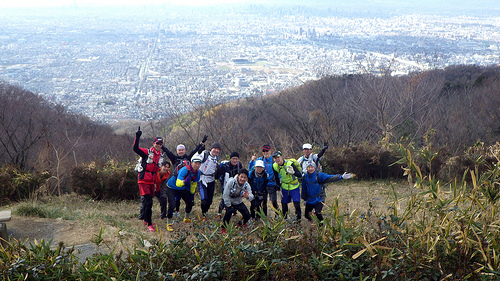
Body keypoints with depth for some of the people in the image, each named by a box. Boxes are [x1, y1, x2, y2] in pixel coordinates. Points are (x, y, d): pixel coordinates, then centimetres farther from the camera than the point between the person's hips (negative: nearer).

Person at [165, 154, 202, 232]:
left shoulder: (197, 172, -11)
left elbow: (194, 185, 6)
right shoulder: (185, 170, -35)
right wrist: (188, 179, -51)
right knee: (172, 205, -21)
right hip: (172, 187, -7)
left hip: (182, 188, 8)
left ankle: (186, 219, 38)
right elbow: (178, 184, -44)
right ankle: (169, 224, -7)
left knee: (190, 202, 13)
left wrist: (192, 194, 9)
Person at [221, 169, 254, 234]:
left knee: (247, 216, -5)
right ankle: (224, 228, -11)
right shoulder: (231, 182, -29)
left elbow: (251, 197, -33)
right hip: (228, 201, -4)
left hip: (238, 202, 4)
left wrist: (247, 196, -58)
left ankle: (241, 224, 30)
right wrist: (229, 206, -26)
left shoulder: (247, 185, -19)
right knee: (229, 211, -32)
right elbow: (225, 195, -25)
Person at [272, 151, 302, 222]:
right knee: (284, 205, 6)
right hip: (284, 188, 4)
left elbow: (300, 175, -30)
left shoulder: (290, 164, -24)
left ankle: (298, 220, 1)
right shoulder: (275, 166, -8)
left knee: (297, 205, -14)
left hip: (294, 188, -4)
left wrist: (293, 172, -49)